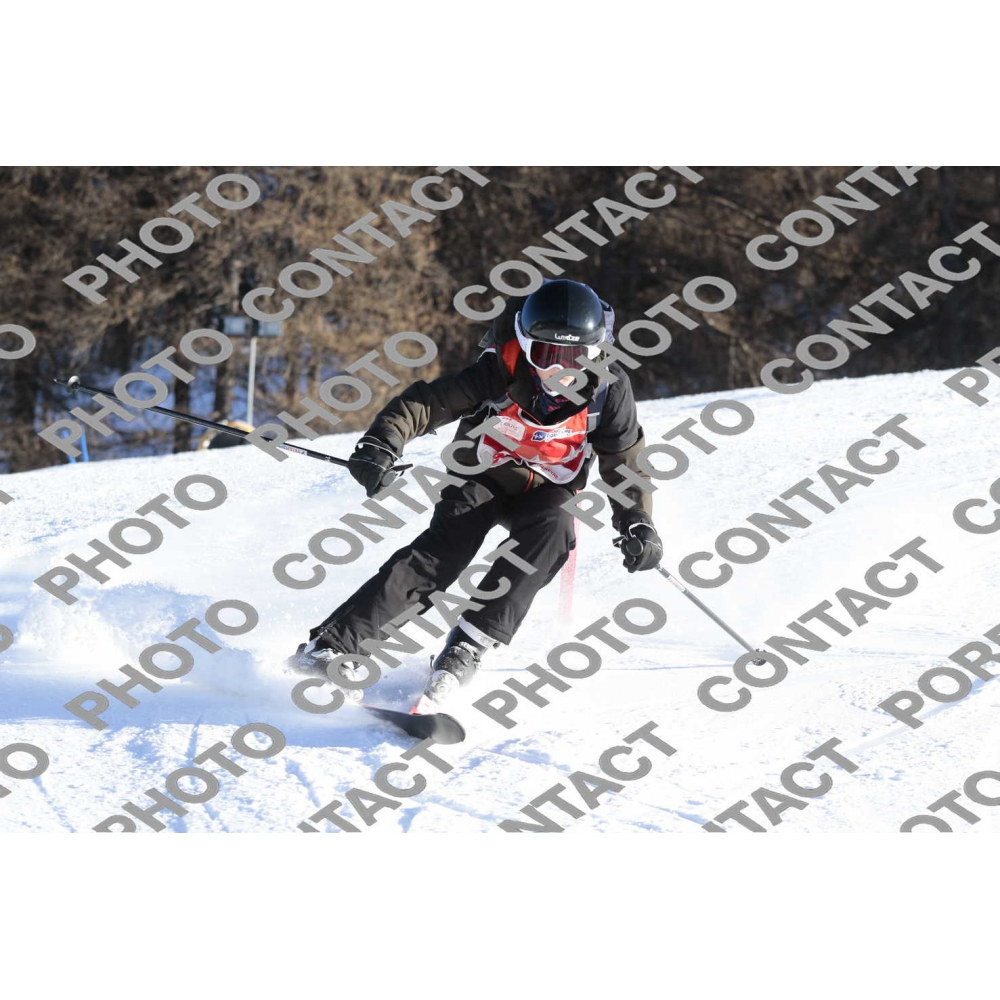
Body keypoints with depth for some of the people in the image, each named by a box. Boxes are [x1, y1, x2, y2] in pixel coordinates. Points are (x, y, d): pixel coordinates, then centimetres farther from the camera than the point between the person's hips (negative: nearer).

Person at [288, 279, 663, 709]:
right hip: (484, 477, -2)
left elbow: (625, 462, -4)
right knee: (447, 545, -28)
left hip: (545, 491, 2)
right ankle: (329, 646, -33)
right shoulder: (501, 372, -24)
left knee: (552, 529, -32)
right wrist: (381, 445, -43)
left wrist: (637, 525, -16)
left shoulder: (607, 390, -17)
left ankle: (465, 648, -33)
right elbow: (426, 402, -27)